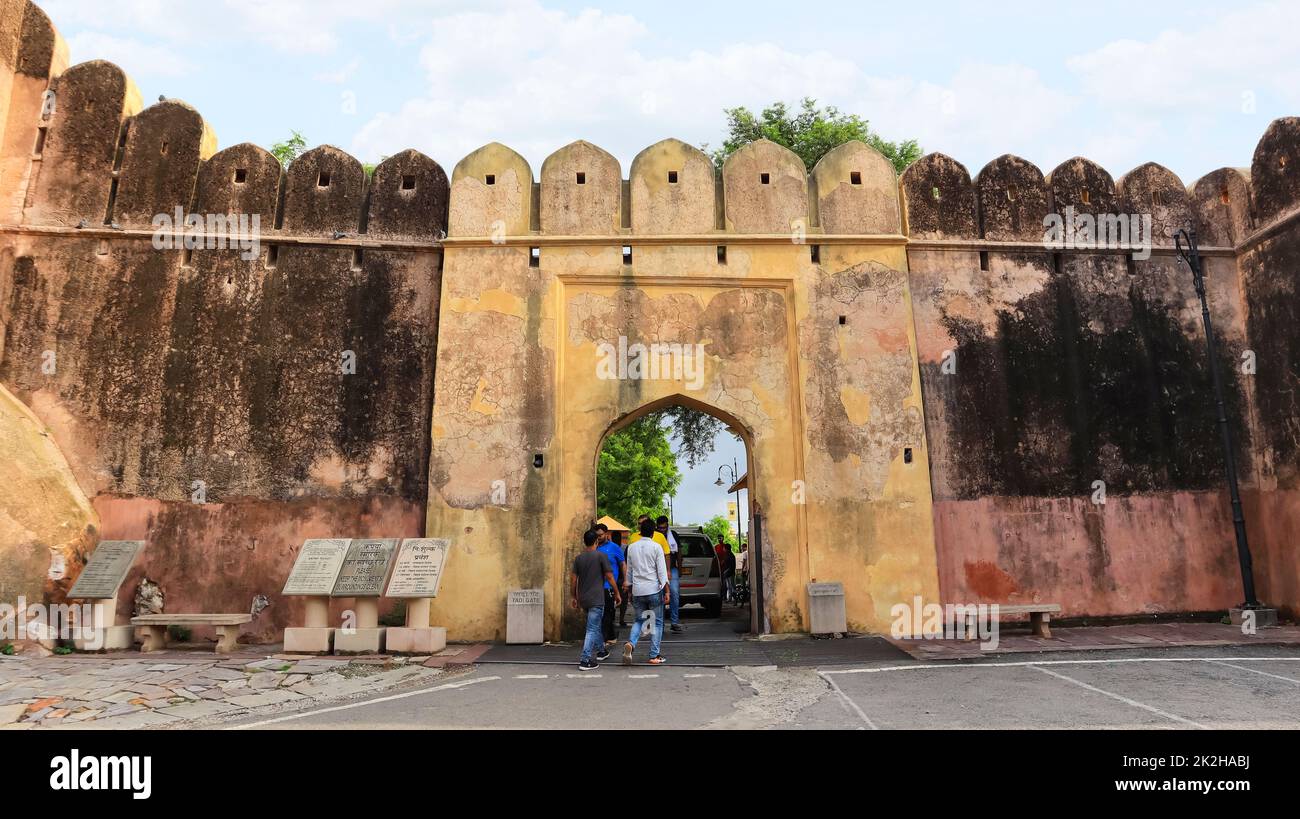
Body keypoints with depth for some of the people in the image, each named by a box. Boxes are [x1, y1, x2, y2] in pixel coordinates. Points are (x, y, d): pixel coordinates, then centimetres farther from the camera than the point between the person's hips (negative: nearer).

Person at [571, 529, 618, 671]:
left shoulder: (578, 558, 5)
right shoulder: (601, 556, -9)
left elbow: (573, 579, 5)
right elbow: (609, 576, -8)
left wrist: (574, 597, 16)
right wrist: (616, 593, 3)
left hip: (583, 599, 6)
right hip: (596, 599, -6)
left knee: (595, 625, 24)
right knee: (592, 629, -5)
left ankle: (601, 651, 35)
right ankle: (586, 661, -10)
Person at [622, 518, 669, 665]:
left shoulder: (631, 547, 6)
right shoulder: (656, 547, -6)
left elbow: (629, 570, 13)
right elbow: (662, 571, -9)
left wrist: (629, 587, 24)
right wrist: (666, 591, -5)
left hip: (637, 591, 4)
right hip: (654, 590, -3)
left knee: (639, 620, 16)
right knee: (657, 622, 9)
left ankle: (630, 643, -11)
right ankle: (654, 656, 8)